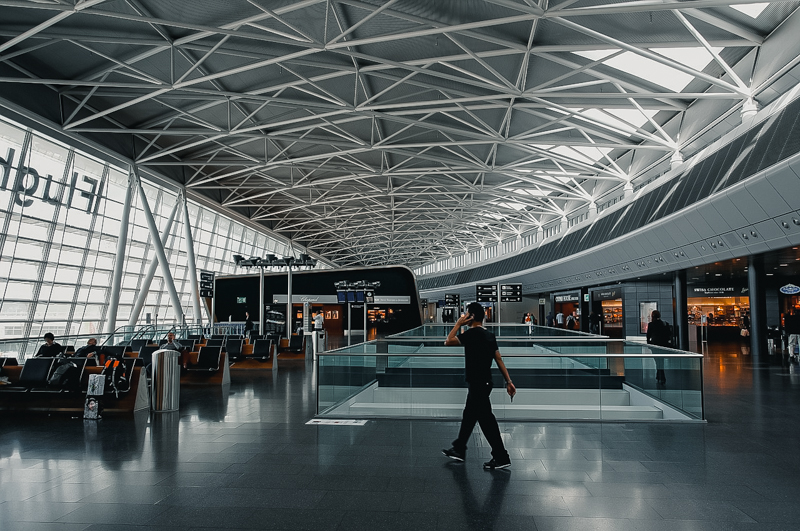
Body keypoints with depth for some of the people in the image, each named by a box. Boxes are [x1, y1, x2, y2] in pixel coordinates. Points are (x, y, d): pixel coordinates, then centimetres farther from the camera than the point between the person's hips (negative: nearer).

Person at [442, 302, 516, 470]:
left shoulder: (472, 333, -17)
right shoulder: (489, 335, 10)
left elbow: (448, 341, -16)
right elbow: (499, 359, 9)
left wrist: (459, 323, -6)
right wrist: (508, 381, 9)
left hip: (478, 384, -10)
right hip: (484, 382, 10)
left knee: (486, 419, -3)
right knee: (469, 416, 19)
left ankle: (501, 458, 3)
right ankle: (459, 449, 31)